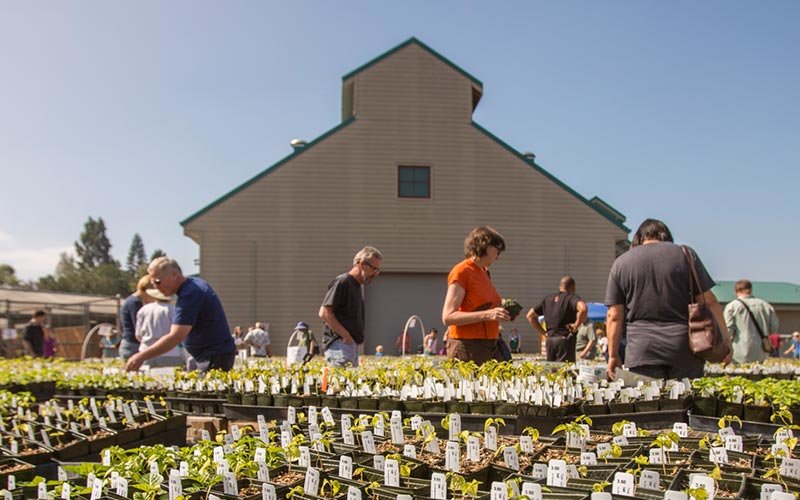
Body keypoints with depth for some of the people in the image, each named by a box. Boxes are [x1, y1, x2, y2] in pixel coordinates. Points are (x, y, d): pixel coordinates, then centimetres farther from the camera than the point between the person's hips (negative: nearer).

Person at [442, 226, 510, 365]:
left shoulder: (484, 272, 14)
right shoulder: (461, 271, -8)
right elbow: (448, 317, -15)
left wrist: (499, 313, 6)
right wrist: (486, 314, -23)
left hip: (490, 346, 8)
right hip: (467, 347, -8)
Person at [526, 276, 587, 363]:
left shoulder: (548, 299, 16)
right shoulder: (572, 297, -3)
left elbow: (530, 315, 20)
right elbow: (583, 309, -26)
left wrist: (543, 332, 16)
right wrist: (576, 325, -12)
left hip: (550, 340, 6)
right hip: (565, 340, -6)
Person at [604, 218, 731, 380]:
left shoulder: (621, 263, 8)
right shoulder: (685, 254, 7)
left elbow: (614, 316, 4)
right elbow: (709, 301, 3)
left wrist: (613, 354, 10)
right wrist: (725, 338, 10)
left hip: (642, 350, 0)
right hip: (684, 348, 0)